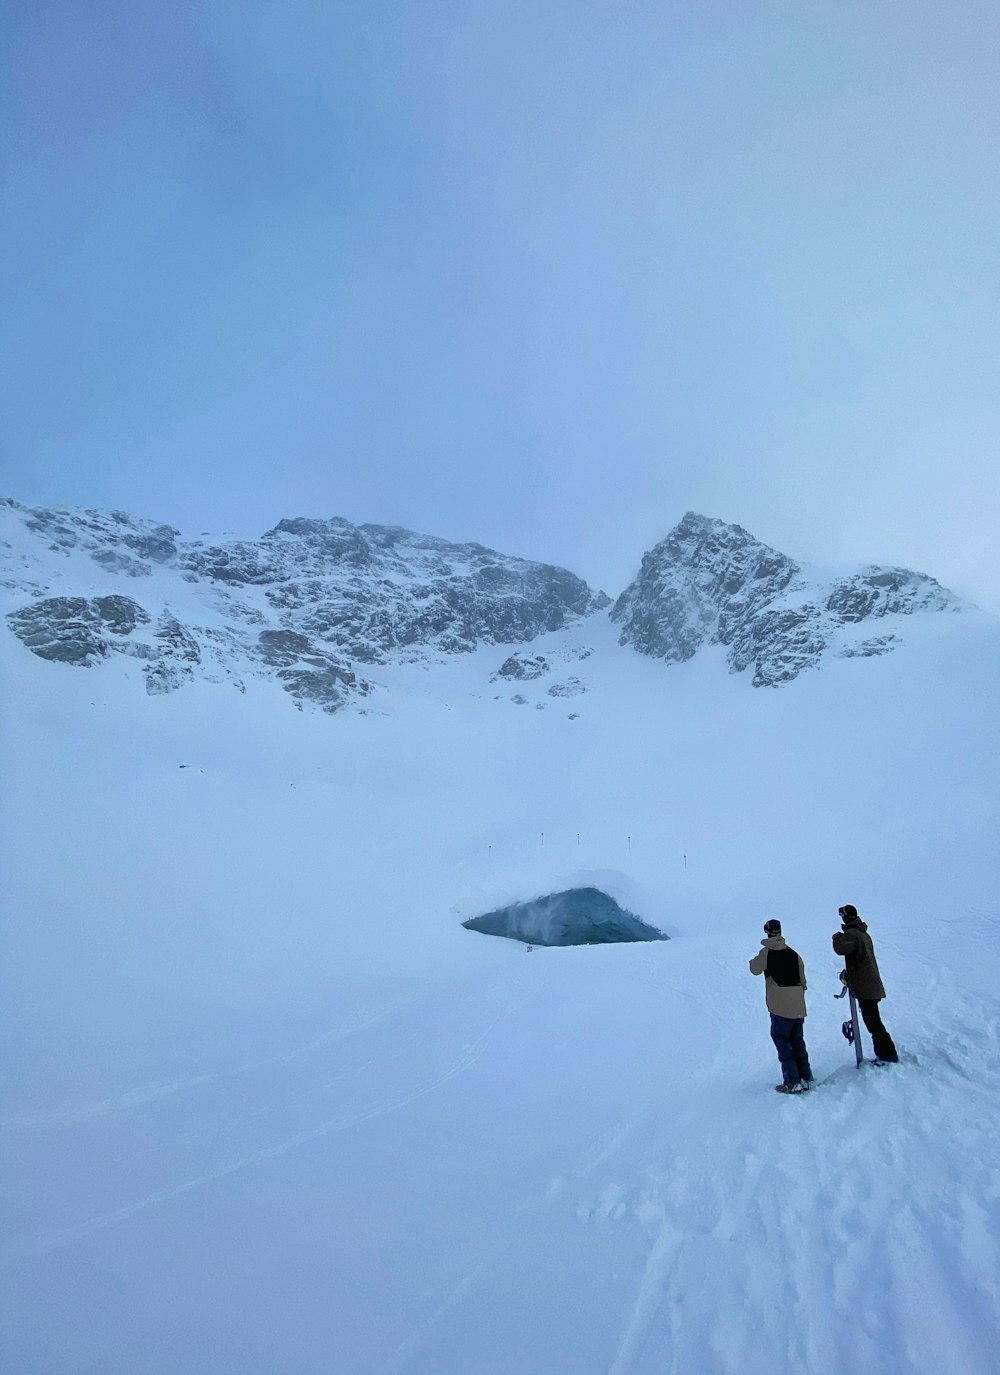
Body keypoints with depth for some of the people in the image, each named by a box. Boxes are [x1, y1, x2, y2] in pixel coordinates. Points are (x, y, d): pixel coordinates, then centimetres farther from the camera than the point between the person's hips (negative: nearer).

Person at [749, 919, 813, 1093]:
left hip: (780, 1007, -6)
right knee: (797, 1041, 17)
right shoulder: (793, 954, 7)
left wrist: (753, 960, 26)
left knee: (781, 1041, 1)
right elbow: (803, 980, 13)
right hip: (798, 1007, 6)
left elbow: (755, 969, 6)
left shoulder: (767, 952, -9)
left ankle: (793, 1082, -4)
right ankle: (805, 1077, 19)